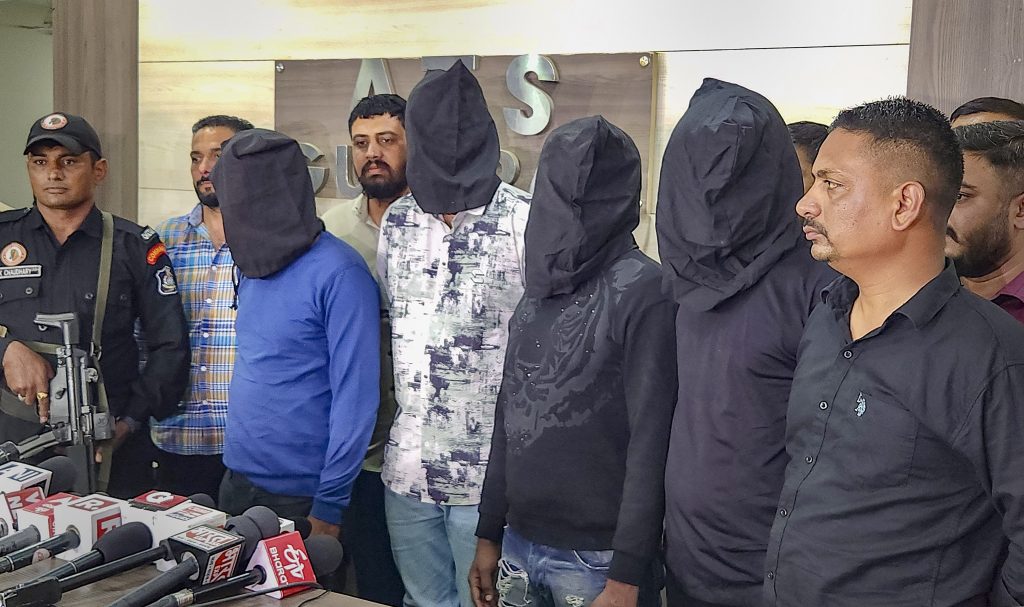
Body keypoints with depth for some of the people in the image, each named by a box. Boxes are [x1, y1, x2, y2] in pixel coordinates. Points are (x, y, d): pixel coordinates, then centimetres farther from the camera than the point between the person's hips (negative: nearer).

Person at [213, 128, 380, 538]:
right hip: (237, 482, 8)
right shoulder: (254, 267, 8)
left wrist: (330, 505, -18)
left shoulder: (338, 273, -17)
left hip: (301, 494, -7)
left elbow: (356, 398, -19)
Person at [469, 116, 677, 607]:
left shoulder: (643, 291, -13)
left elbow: (651, 442, -16)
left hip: (597, 557, -6)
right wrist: (489, 533, 12)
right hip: (519, 545, 7)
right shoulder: (538, 285, 8)